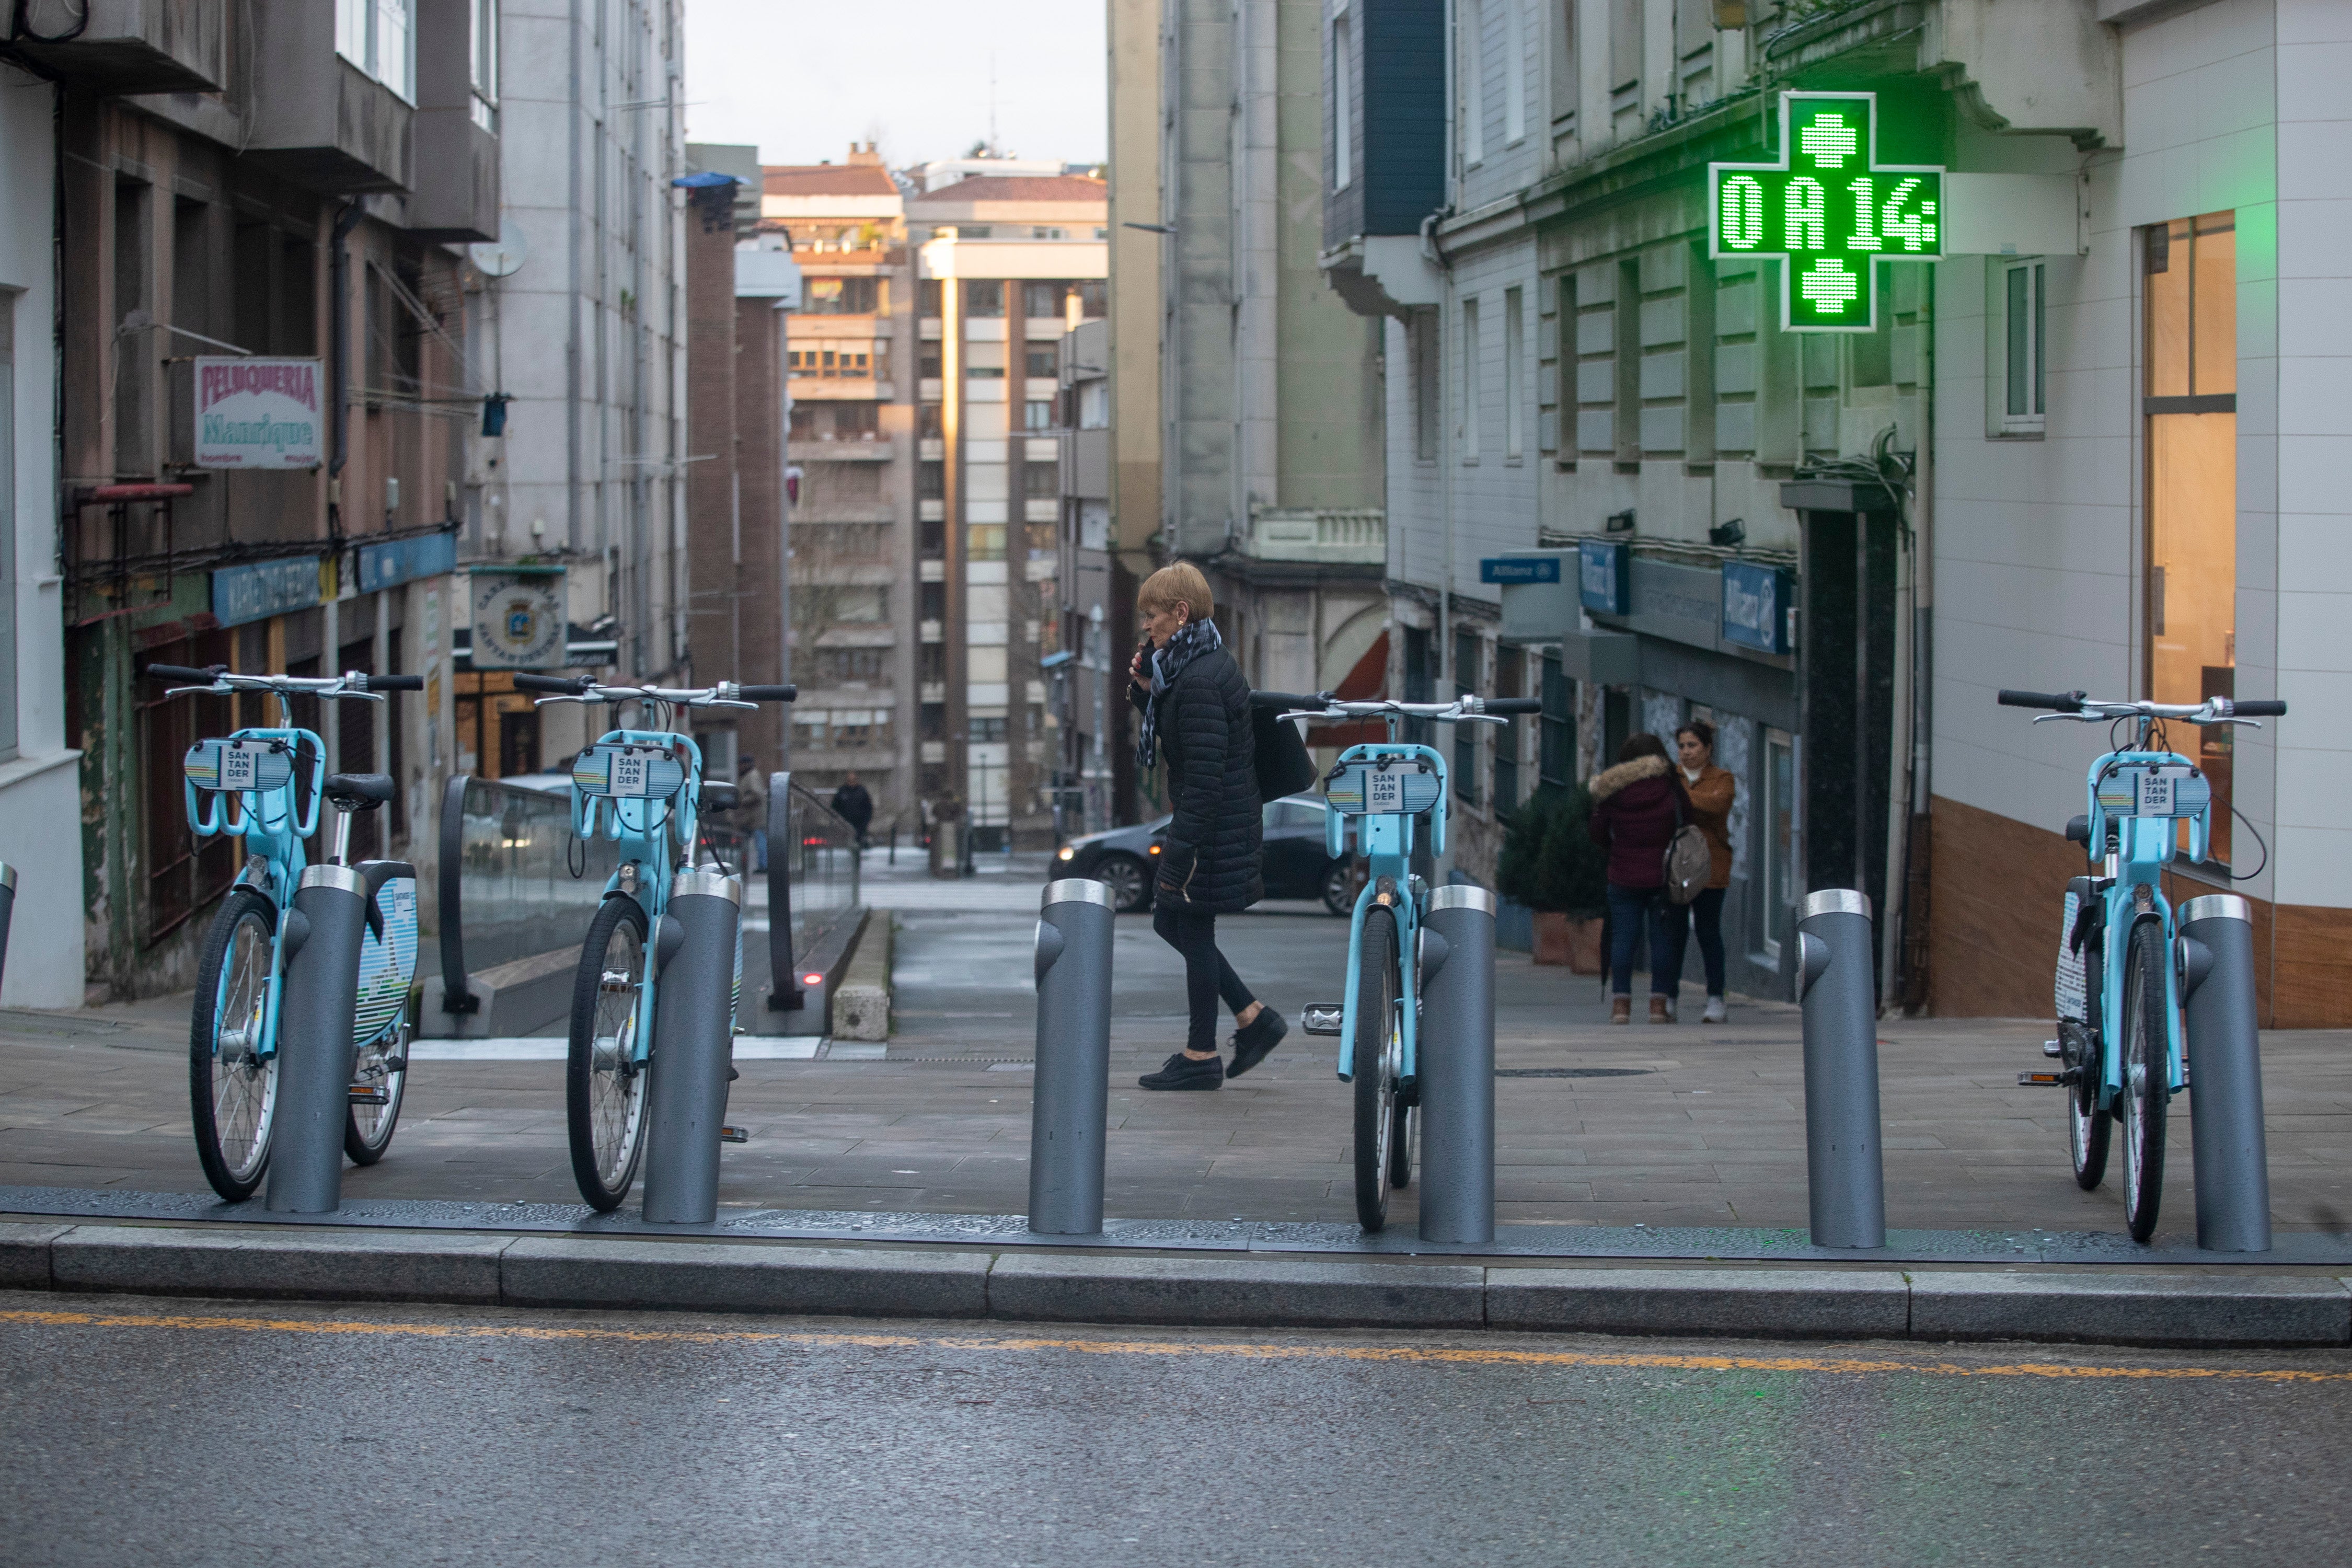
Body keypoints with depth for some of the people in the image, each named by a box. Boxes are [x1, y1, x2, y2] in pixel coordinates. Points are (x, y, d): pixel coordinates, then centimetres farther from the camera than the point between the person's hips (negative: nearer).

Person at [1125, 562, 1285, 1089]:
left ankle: (1201, 1057, 10)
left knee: (1194, 931, 0)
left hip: (1210, 828, -10)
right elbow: (1177, 738, 22)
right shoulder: (1205, 665, 10)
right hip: (1216, 823, 10)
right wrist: (1145, 690, 7)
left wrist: (1179, 851, -24)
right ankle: (1254, 1018, 19)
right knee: (1171, 923, 16)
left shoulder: (1200, 681, -21)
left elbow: (1204, 776, -24)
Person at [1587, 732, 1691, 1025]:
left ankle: (1621, 1003, 0)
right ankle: (1660, 1003, 2)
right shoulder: (1670, 789, -4)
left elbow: (1597, 834, 2)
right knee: (1662, 937, 4)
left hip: (1623, 878, 0)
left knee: (1622, 938, 4)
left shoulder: (1610, 792, -3)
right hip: (1662, 877, 0)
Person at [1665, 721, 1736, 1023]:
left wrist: (1679, 796, -23)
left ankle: (1716, 1001, 5)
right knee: (1674, 931, -1)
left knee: (1709, 932, 0)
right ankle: (1668, 1000, 3)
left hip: (1708, 868, -1)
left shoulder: (1722, 779, 4)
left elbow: (1717, 803, -18)